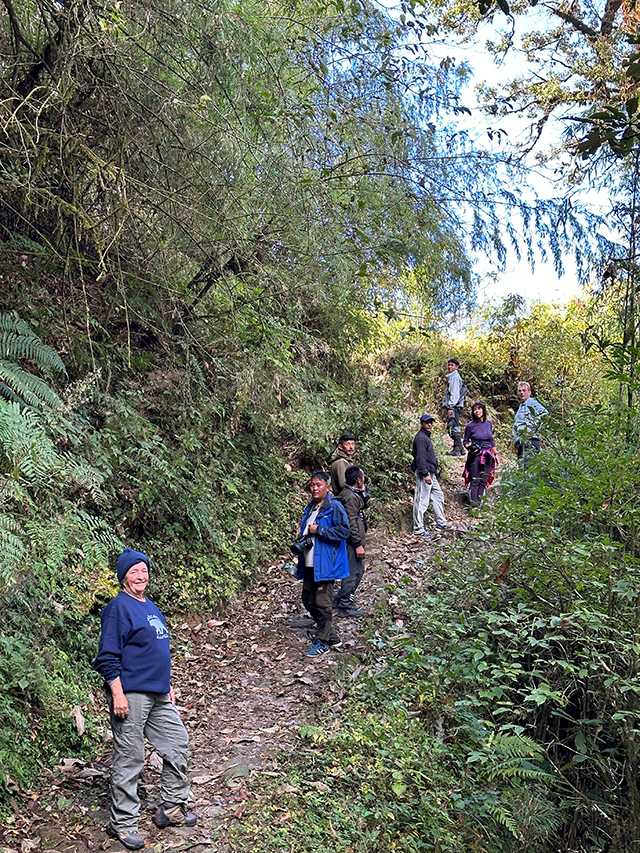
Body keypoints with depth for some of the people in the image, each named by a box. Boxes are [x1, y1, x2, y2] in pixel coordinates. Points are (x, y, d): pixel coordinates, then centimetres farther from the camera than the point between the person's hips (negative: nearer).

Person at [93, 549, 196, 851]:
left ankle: (172, 808, 27)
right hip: (131, 696, -9)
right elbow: (108, 657, -15)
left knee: (177, 741, 13)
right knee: (129, 758, 0)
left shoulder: (150, 607, 15)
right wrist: (118, 695, -19)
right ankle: (123, 823, 15)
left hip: (157, 696, 9)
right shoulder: (118, 608, -12)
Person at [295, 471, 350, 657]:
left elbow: (343, 531, -19)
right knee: (308, 600, 12)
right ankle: (332, 636, 25)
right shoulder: (310, 508, 16)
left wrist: (318, 530, -19)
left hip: (325, 564, -9)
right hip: (309, 564, 9)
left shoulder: (334, 507, -10)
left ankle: (322, 642, 10)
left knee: (322, 603, -3)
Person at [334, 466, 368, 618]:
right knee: (353, 572, -3)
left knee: (359, 569, 20)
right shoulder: (350, 497, -22)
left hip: (354, 540, 11)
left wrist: (363, 493, 10)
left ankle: (340, 600, 29)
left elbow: (363, 506, 24)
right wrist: (358, 545, -22)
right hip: (352, 542, -11)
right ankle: (345, 606, 7)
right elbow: (351, 523, -24)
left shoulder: (354, 493, 10)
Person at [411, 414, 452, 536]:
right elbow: (420, 458, -22)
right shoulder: (421, 438, -15)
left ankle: (441, 523, 29)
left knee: (438, 496, 18)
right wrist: (426, 474, -26)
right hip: (424, 473, -11)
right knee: (421, 501, -7)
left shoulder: (426, 436, 18)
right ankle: (418, 529, -3)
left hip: (431, 473, 11)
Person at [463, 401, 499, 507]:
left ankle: (479, 504, 7)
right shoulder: (470, 426, -4)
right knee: (475, 481, -7)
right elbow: (465, 441, 4)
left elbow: (491, 441, 17)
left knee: (483, 482, 3)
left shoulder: (488, 423, 8)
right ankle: (473, 505, -7)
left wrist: (496, 455, 17)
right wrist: (469, 447, -17)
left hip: (487, 456, 4)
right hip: (475, 456, -4)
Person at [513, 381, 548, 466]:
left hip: (530, 441, -10)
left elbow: (544, 414, -20)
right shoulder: (521, 406, 25)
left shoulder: (531, 402, -4)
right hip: (521, 442, 10)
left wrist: (532, 430, -18)